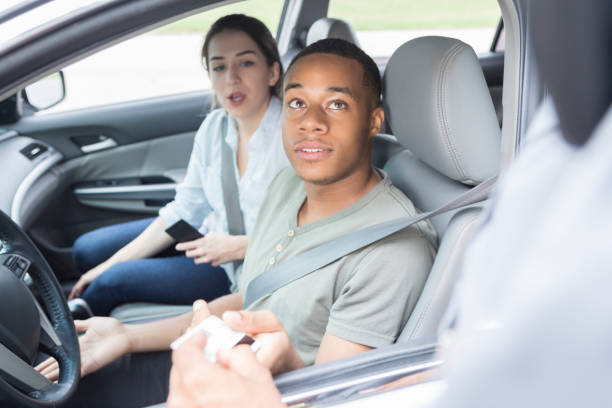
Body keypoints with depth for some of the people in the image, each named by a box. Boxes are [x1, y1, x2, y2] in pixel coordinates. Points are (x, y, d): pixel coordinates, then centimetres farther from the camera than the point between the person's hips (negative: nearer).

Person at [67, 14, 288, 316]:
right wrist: (112, 263, -1)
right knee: (87, 250, 6)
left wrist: (238, 247, -19)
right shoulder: (214, 127, -4)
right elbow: (184, 209, 2)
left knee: (113, 282, -12)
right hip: (211, 234, 7)